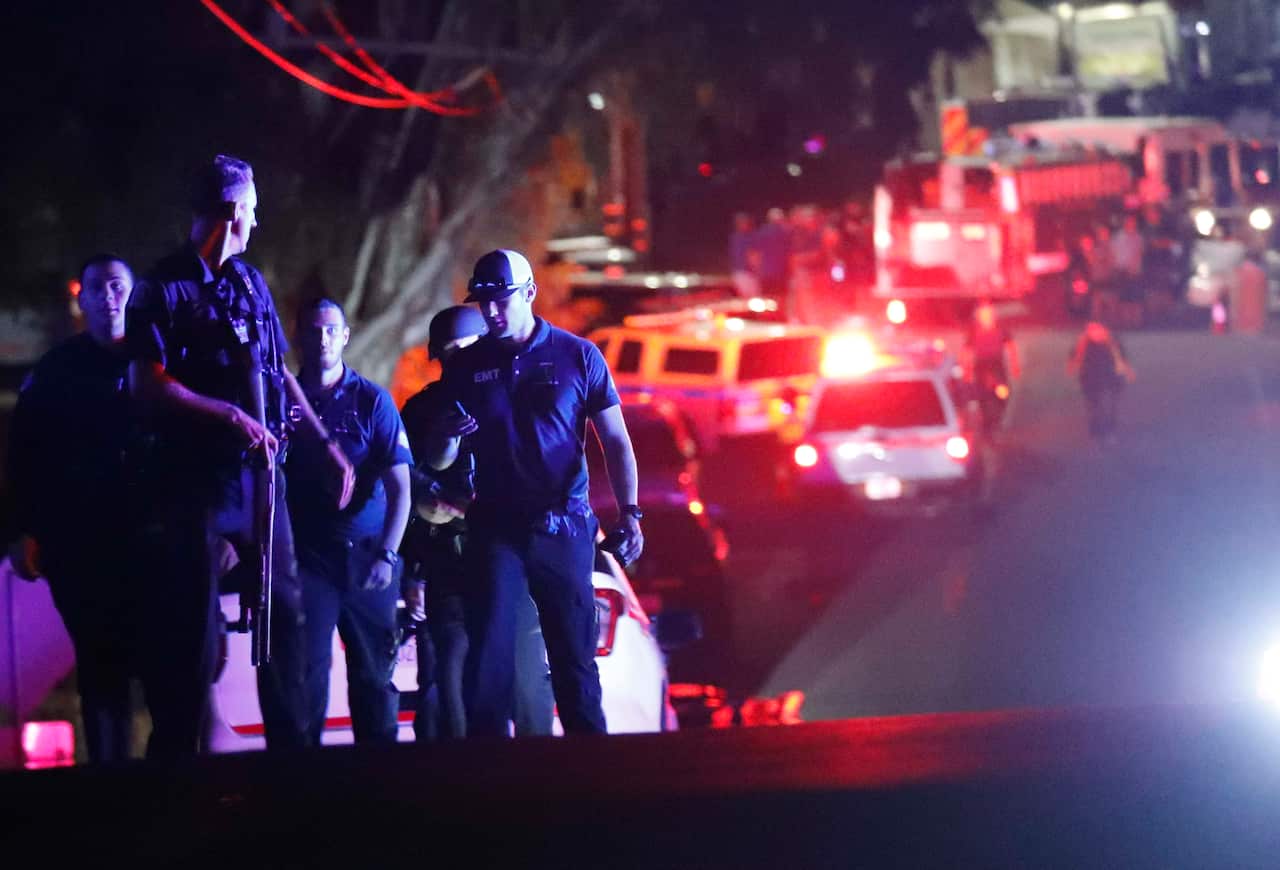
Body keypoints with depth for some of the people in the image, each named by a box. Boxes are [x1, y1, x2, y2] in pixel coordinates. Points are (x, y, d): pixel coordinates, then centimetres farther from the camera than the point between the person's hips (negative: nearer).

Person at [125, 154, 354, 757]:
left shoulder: (250, 283, 14)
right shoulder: (163, 290, -6)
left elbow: (280, 374, 19)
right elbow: (147, 384, -14)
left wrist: (327, 446, 14)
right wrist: (231, 416, -19)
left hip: (257, 470, 6)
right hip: (191, 476, -6)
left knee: (285, 610, 7)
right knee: (190, 625, -3)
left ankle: (291, 748, 15)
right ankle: (175, 756, 3)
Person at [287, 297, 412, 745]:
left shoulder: (372, 400, 2)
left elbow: (399, 486, -2)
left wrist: (387, 555, -11)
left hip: (367, 557, 0)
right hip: (306, 557, 0)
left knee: (373, 674, 5)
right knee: (308, 670, -8)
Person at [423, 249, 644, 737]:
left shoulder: (577, 355, 2)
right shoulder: (467, 367, 7)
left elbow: (615, 440, 4)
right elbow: (437, 462, 8)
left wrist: (628, 513, -7)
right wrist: (449, 437, -15)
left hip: (566, 528, -1)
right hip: (496, 529, 1)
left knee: (574, 656, 2)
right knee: (488, 657, -8)